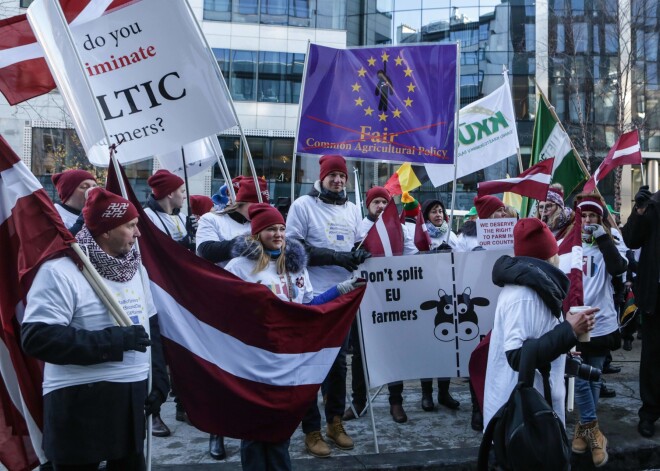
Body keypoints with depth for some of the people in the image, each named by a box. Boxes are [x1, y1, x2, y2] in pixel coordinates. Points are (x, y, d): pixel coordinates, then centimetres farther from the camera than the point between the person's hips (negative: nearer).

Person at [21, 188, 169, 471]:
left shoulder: (136, 267, 11)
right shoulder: (61, 272, -13)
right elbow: (37, 338, -21)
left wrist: (159, 380, 7)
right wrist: (114, 340, -20)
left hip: (134, 396, 7)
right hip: (80, 402, -7)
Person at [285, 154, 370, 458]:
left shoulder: (352, 209, 13)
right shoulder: (302, 205, -4)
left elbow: (360, 245, 20)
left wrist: (360, 254, -5)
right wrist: (335, 257, -18)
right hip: (313, 296, -5)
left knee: (339, 360, 13)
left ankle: (335, 422, 28)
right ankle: (312, 431, 13)